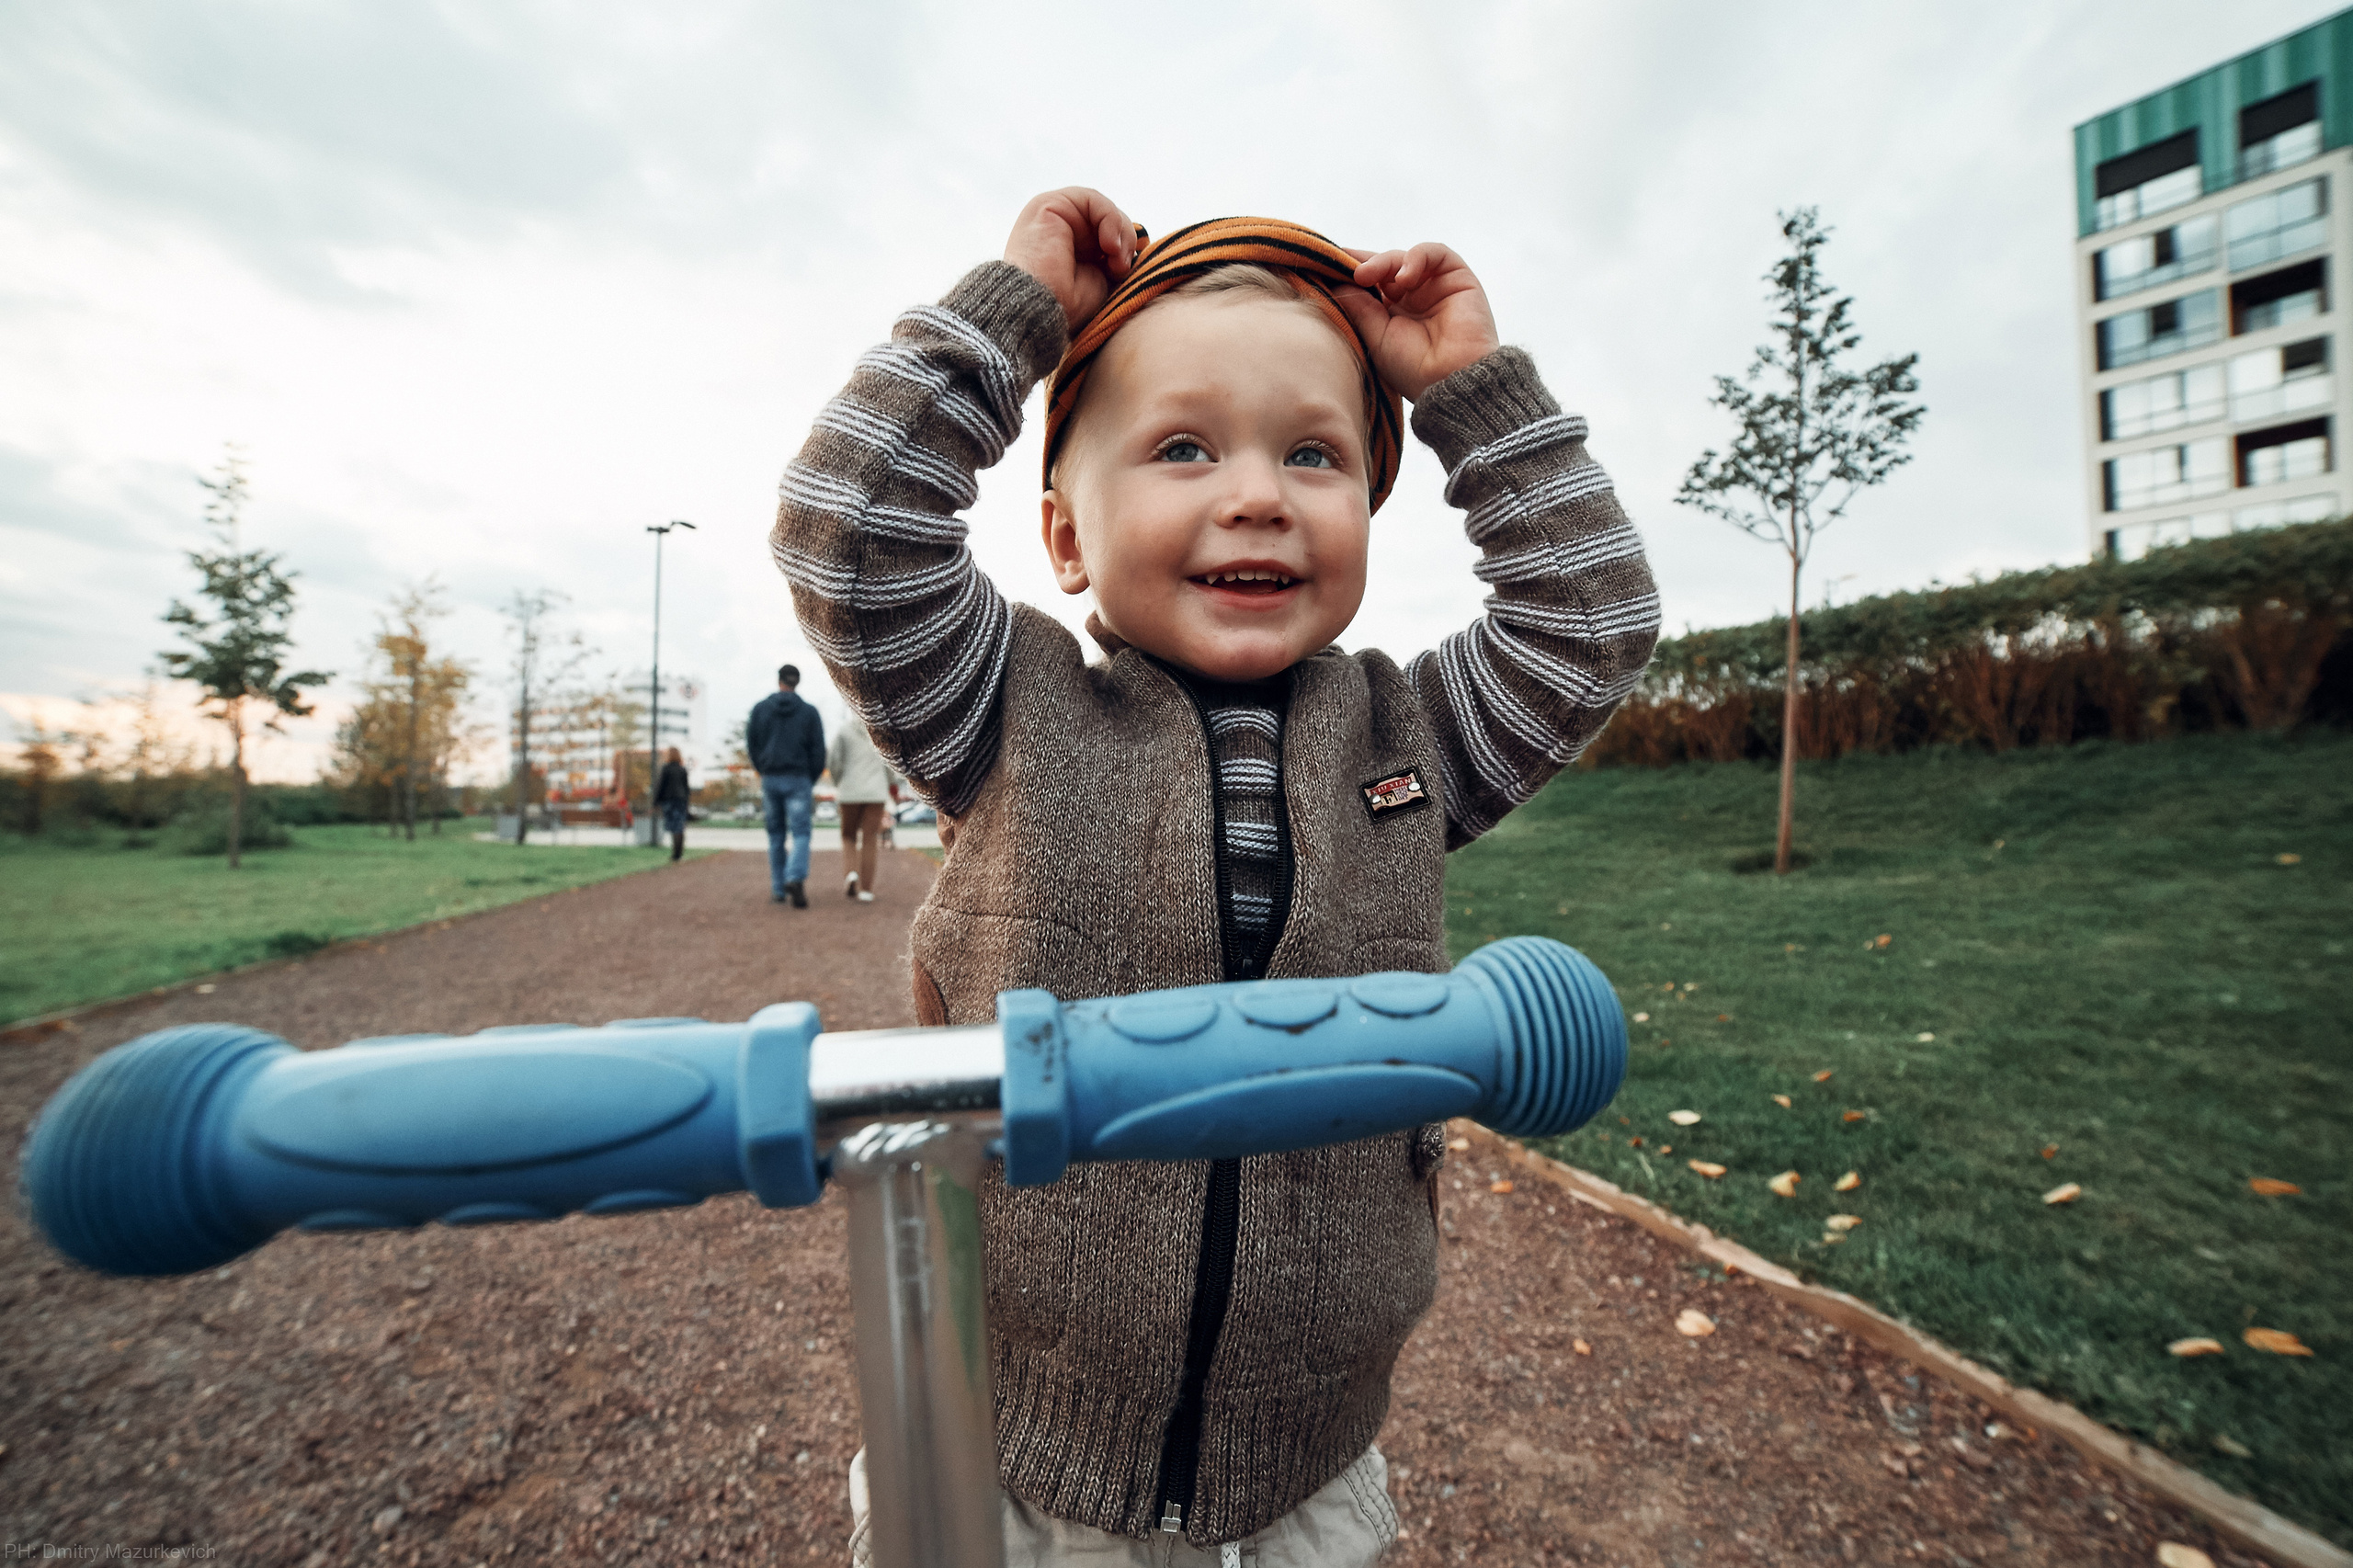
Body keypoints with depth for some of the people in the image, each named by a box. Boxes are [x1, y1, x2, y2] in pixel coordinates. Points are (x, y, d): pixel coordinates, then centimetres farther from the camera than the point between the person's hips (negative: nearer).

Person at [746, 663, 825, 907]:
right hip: (798, 780, -2)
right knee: (801, 834, -3)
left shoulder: (759, 708, 4)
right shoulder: (809, 712, 0)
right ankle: (796, 878, -26)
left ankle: (778, 889, 14)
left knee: (776, 835, 12)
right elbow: (818, 750, -2)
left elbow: (752, 744, 4)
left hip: (770, 779, 2)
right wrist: (811, 782, 9)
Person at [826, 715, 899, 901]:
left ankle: (851, 872, -10)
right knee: (870, 839, 3)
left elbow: (834, 762, -3)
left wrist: (838, 784, 16)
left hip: (850, 790, 0)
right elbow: (890, 760, 0)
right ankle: (866, 890, 2)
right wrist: (893, 784, 17)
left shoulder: (842, 731, 0)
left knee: (848, 835, 16)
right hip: (877, 791, 0)